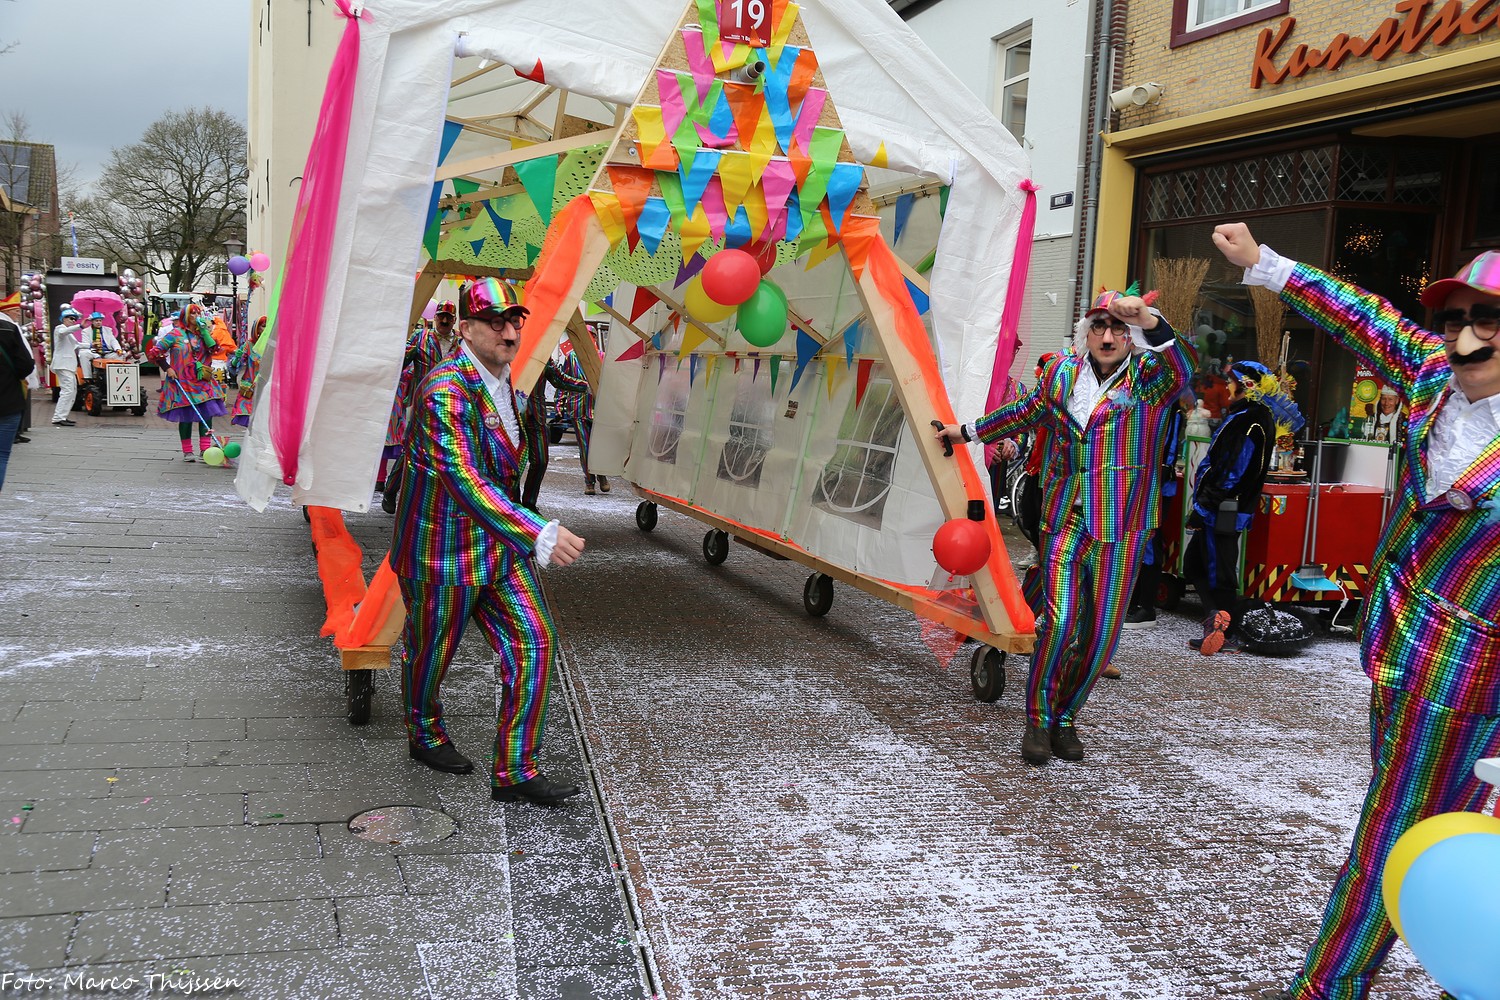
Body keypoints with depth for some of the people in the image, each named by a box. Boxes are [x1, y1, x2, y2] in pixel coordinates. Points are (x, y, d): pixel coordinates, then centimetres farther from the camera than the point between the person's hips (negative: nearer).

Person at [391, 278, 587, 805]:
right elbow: (465, 479, -37)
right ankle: (425, 736, 43)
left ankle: (514, 772, 6)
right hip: (445, 549, -8)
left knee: (535, 643, -1)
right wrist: (539, 534, -47)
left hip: (499, 542, 8)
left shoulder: (501, 381, 5)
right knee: (432, 651, 14)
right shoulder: (444, 391, -25)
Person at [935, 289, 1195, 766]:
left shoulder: (1148, 377, -3)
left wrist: (1149, 321, -47)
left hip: (1119, 529, -1)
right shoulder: (1063, 371, 8)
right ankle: (1038, 719, 6)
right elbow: (1030, 410, 27)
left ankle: (1065, 718, 23)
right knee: (1059, 620, -12)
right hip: (1063, 521, 1)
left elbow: (1181, 366, -28)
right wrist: (969, 431, 38)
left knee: (1101, 632, 2)